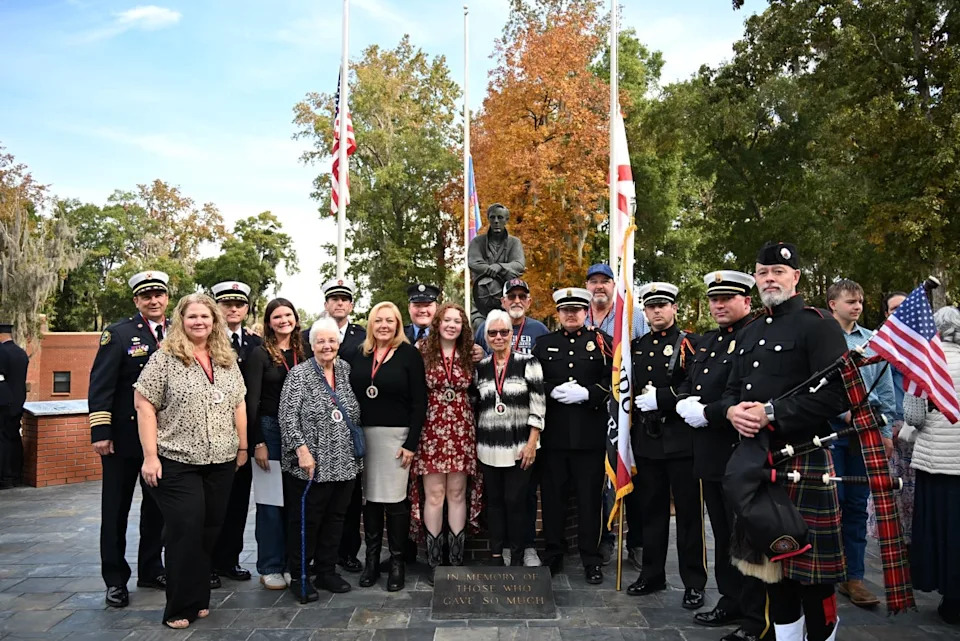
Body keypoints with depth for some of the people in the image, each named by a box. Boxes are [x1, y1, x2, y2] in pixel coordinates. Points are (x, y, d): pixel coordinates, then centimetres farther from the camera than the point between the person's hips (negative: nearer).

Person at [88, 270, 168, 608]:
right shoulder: (118, 334, -5)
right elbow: (100, 386, -8)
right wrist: (100, 432, -13)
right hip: (124, 437, -3)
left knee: (156, 505, 14)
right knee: (116, 508, 7)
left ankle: (151, 569, 28)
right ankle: (115, 579, 19)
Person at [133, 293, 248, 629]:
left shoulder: (228, 360, 9)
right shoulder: (165, 358, -7)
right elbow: (143, 404, -9)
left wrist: (243, 447, 12)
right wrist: (150, 455, -13)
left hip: (221, 462, 5)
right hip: (177, 462, -5)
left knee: (210, 530, 12)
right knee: (186, 532, -1)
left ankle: (200, 598, 29)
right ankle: (182, 607, 16)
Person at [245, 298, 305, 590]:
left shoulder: (302, 353, 8)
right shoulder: (260, 354, -5)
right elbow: (252, 401, -8)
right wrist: (258, 442, -13)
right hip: (270, 430, -4)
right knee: (271, 500, 2)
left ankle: (291, 561, 21)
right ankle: (270, 568, 12)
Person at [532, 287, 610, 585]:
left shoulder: (601, 342, 5)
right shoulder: (543, 344, 10)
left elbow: (613, 381, -1)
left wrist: (586, 393, -15)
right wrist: (554, 391, -11)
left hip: (590, 434, -2)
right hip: (553, 433, 2)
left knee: (589, 496, 5)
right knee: (552, 495, 9)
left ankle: (591, 559, 18)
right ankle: (553, 555, 24)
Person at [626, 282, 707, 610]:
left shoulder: (689, 343, -3)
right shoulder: (637, 346, 12)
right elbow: (630, 388, 17)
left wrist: (661, 398, -19)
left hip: (681, 439, -5)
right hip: (646, 440, 5)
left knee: (689, 512, 4)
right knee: (651, 509, 13)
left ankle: (694, 582, 15)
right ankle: (652, 574, 26)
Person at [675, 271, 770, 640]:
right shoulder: (705, 342, 17)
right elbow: (686, 385, 20)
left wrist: (708, 414, -18)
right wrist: (685, 402, -2)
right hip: (709, 454, 8)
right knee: (722, 534, 17)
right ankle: (731, 602, 31)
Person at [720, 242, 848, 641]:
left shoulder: (818, 324, -6)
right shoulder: (749, 334, 17)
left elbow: (837, 393, -17)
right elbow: (731, 390, 18)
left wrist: (772, 413, -21)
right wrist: (732, 410, -6)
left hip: (803, 459, -7)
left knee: (811, 564, 1)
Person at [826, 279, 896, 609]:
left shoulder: (873, 340, 10)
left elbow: (885, 388, 12)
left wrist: (886, 430, 9)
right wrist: (841, 409, -12)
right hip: (831, 430, -4)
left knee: (857, 505, 8)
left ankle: (853, 576, 17)